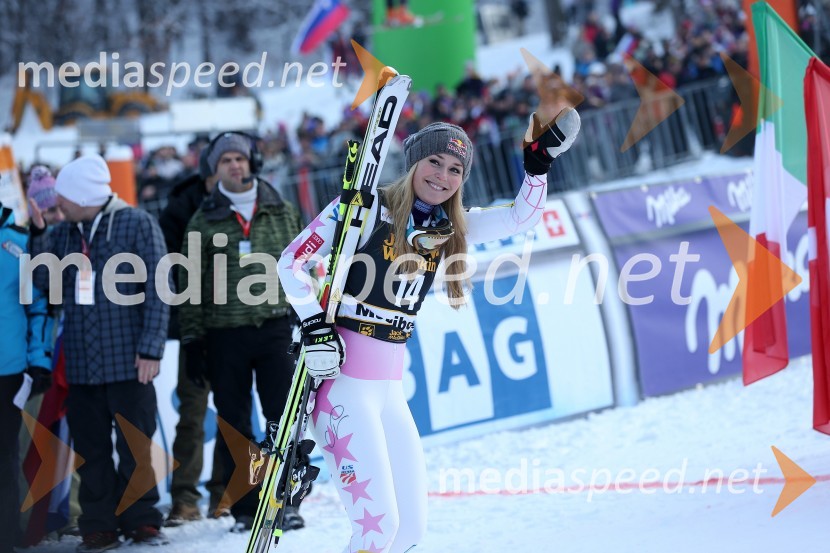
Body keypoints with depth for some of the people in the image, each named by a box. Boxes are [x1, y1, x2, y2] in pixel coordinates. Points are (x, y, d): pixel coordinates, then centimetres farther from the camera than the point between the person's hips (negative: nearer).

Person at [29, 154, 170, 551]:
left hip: (128, 359, -4)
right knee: (90, 449, 5)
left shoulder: (137, 225, -3)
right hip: (80, 363, 4)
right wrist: (38, 234, -9)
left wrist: (151, 349, -11)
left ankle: (141, 521, 15)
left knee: (135, 447, 3)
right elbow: (45, 281, 1)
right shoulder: (63, 233, 10)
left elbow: (158, 290, -5)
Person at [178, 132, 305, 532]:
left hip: (276, 328, 0)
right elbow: (191, 287, 4)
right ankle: (244, 508, 10)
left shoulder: (282, 213, 8)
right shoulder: (203, 223, 5)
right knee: (234, 424, 3)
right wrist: (192, 342, -1)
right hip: (224, 335, 0)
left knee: (284, 418, -1)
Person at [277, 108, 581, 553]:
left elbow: (522, 215, 13)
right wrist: (315, 325, -19)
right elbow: (292, 261, -7)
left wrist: (539, 161, -1)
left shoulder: (447, 228, 10)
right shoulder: (368, 209, -8)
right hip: (343, 382, -8)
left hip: (390, 389, 8)